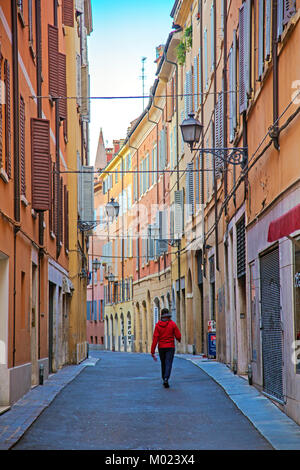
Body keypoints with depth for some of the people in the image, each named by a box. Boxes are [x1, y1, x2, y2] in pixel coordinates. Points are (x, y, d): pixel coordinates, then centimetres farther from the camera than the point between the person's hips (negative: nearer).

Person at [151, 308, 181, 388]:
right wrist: (179, 339, 21)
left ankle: (164, 379, 28)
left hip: (161, 347, 2)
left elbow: (155, 338, -8)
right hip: (170, 347, -2)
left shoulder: (158, 325, -3)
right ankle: (166, 379, -27)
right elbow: (178, 336, -5)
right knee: (168, 364, -7)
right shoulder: (172, 324, -7)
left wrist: (152, 351, -8)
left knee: (163, 364, 18)